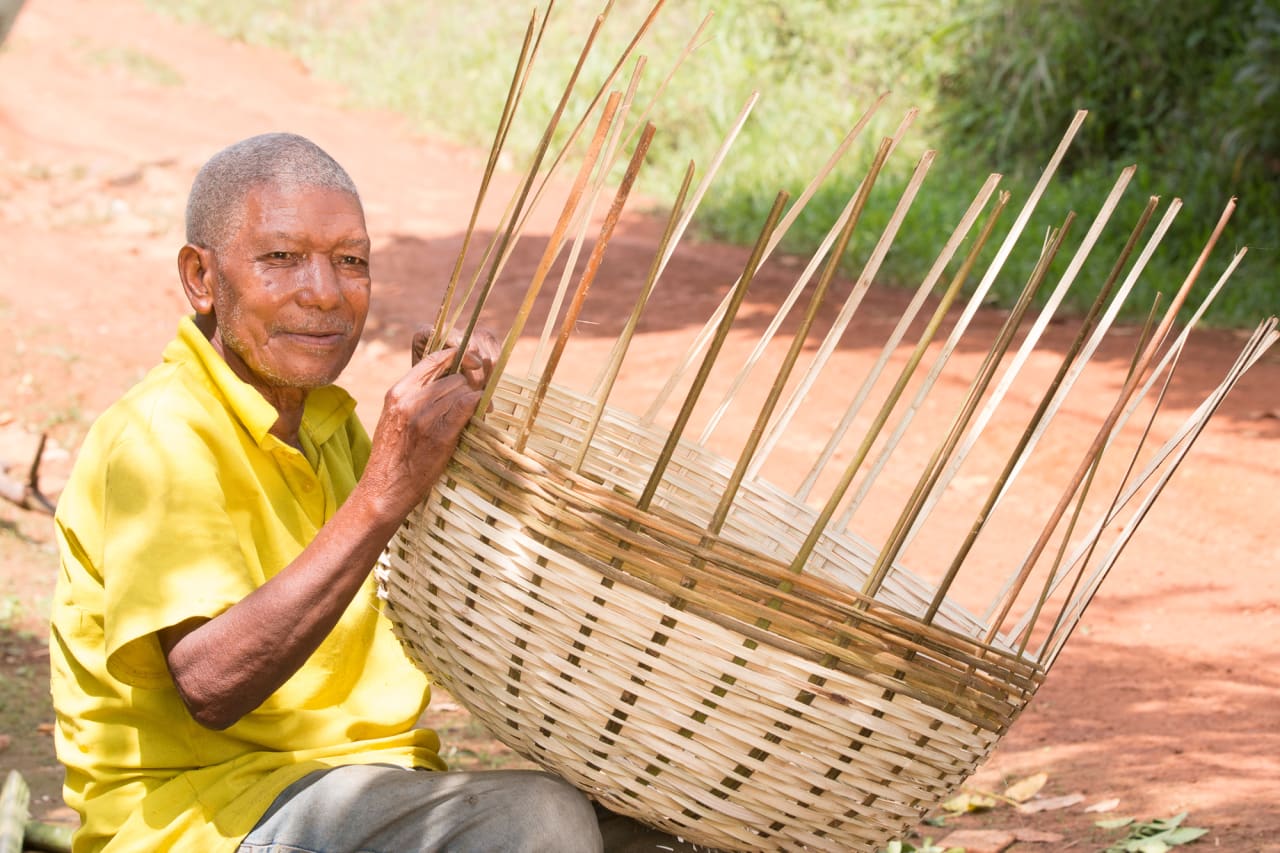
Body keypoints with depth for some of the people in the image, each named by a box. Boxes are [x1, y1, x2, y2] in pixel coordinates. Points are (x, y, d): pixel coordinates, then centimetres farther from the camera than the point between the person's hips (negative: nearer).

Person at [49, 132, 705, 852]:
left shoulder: (324, 418, 14)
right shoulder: (159, 439, -15)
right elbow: (212, 685, -28)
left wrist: (459, 419, 0)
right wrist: (384, 494, -32)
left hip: (371, 787, 9)